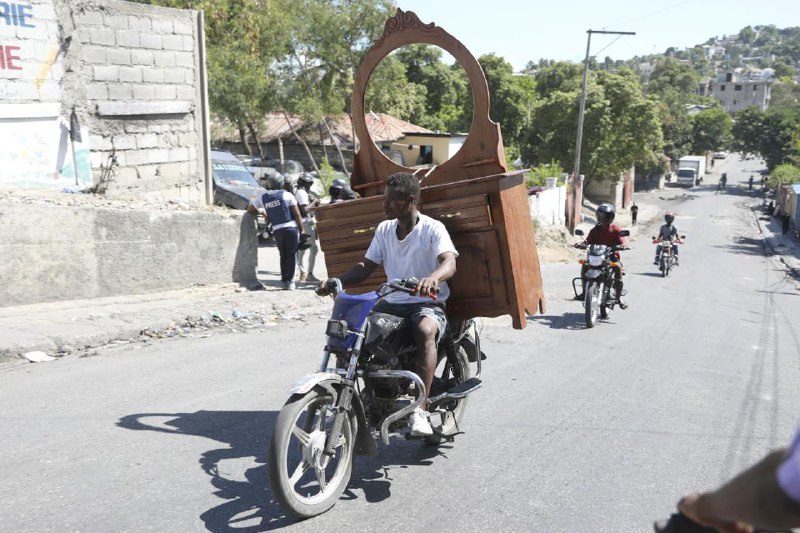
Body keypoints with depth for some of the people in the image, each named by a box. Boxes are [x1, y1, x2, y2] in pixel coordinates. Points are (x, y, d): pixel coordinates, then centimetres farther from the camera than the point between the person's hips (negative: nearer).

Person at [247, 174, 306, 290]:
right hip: (291, 228, -3)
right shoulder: (287, 195, 0)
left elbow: (250, 210, 19)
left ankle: (284, 281, 17)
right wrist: (302, 229, 3)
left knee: (283, 255, 16)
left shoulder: (263, 198, 10)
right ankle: (289, 281, 1)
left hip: (277, 230, 3)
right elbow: (297, 214, -2)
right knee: (291, 255, 4)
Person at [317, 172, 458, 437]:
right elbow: (366, 266, 9)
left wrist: (433, 278, -48)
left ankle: (420, 409, -36)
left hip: (427, 303, -6)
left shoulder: (432, 228, -8)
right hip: (391, 303, 6)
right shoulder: (384, 229, 10)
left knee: (425, 330, -38)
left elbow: (449, 262, -24)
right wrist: (336, 281, -9)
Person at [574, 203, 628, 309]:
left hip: (612, 255, -3)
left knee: (618, 266, -33)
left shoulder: (616, 229, 3)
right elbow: (588, 241, 1)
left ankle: (619, 296, -27)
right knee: (585, 265, -24)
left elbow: (622, 243, -7)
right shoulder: (595, 230, 10)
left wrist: (620, 246, -31)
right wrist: (582, 244, -22)